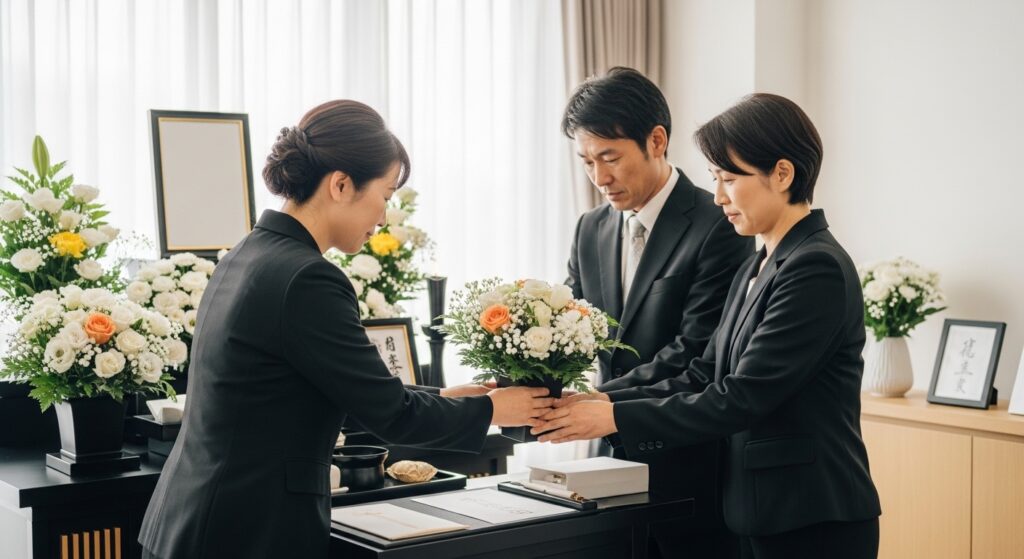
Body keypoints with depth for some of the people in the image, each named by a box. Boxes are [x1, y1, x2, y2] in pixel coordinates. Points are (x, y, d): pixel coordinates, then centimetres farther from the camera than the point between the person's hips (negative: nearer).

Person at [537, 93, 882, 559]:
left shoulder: (817, 269, -17)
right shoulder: (757, 270, 13)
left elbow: (741, 397, -20)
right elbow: (704, 377, 7)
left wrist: (616, 417, -17)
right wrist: (602, 400, -5)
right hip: (764, 518, 8)